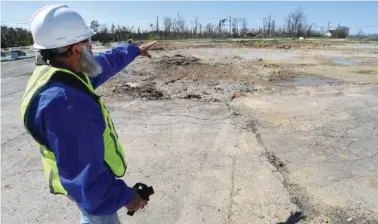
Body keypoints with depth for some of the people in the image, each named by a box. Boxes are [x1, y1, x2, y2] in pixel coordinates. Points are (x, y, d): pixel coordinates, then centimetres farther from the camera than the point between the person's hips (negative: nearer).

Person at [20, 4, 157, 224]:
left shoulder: (63, 73, -6)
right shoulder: (62, 101, -38)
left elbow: (105, 63, 11)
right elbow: (83, 171, -36)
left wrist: (135, 50, 22)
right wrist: (124, 196, -25)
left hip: (92, 174, 9)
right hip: (91, 185, -9)